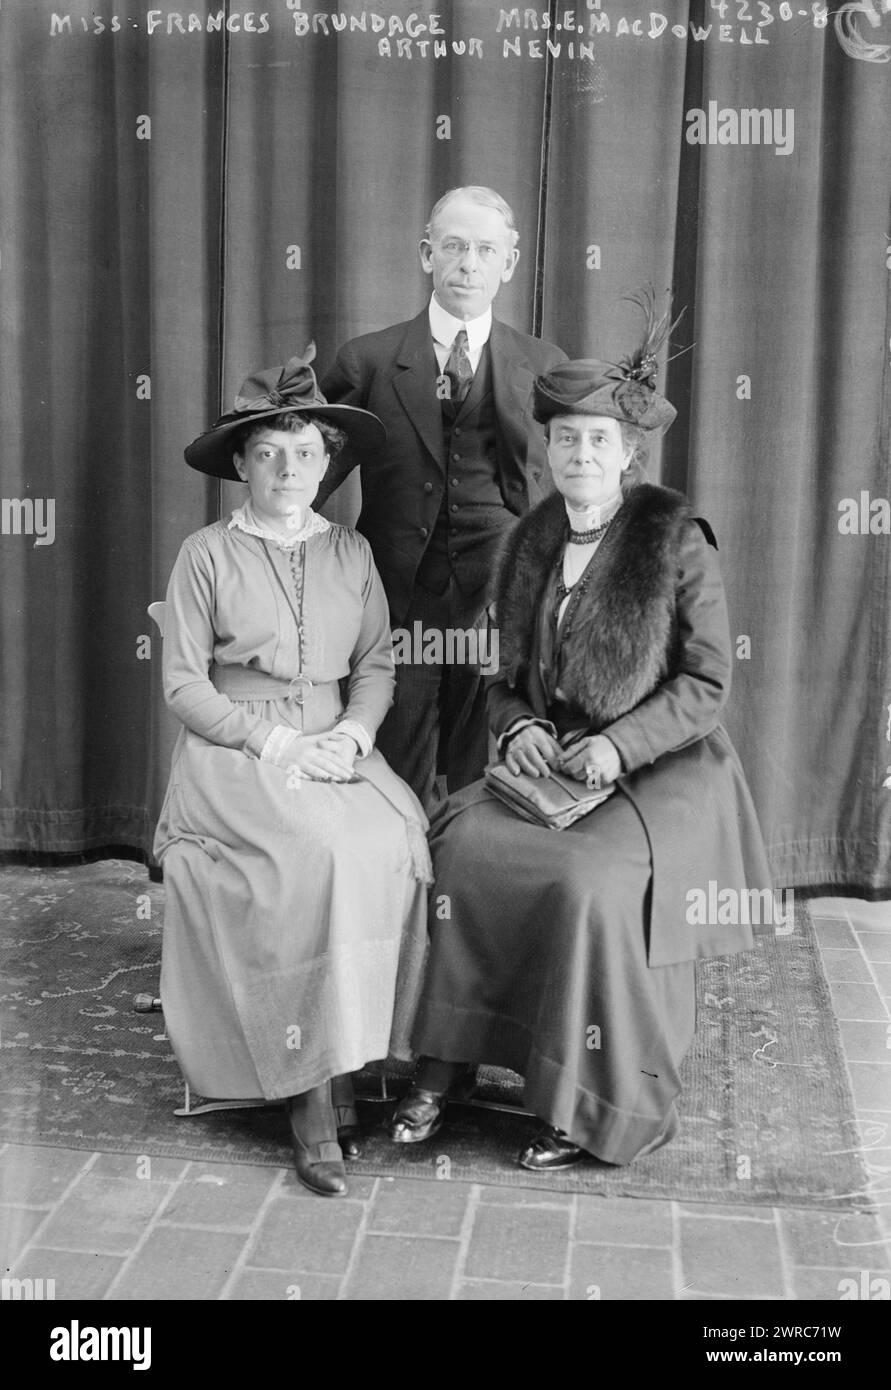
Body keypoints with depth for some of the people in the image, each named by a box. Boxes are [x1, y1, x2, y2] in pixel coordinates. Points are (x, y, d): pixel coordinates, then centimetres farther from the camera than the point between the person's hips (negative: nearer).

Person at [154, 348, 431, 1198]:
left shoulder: (351, 552, 13)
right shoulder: (207, 554, 2)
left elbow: (377, 665, 12)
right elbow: (184, 684, -2)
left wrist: (352, 733, -9)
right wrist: (275, 743, -13)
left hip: (336, 745, 3)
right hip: (233, 749, -3)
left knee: (392, 845, -27)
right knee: (314, 857, -31)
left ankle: (342, 1059, -15)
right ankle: (312, 1095, -21)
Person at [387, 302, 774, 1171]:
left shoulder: (677, 542, -6)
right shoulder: (532, 543, 10)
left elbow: (706, 684, -7)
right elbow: (509, 674, 16)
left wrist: (618, 744, -19)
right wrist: (518, 727, -6)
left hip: (663, 774, -5)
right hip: (547, 766, 5)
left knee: (590, 881, -30)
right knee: (460, 840, -21)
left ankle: (602, 1109, -10)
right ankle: (440, 1071, -12)